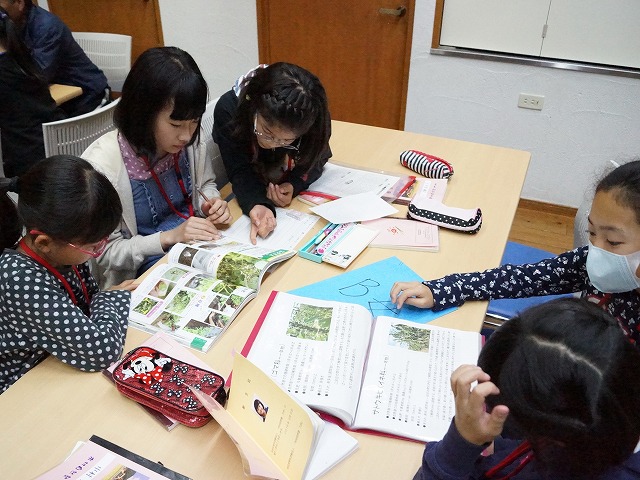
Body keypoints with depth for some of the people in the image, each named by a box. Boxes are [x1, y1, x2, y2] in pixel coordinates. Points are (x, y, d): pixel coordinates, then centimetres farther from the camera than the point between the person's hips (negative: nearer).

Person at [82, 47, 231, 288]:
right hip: (140, 272, -5)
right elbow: (105, 253, -15)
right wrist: (169, 237, -25)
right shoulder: (102, 165, -25)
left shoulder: (189, 142, -10)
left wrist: (211, 203, -10)